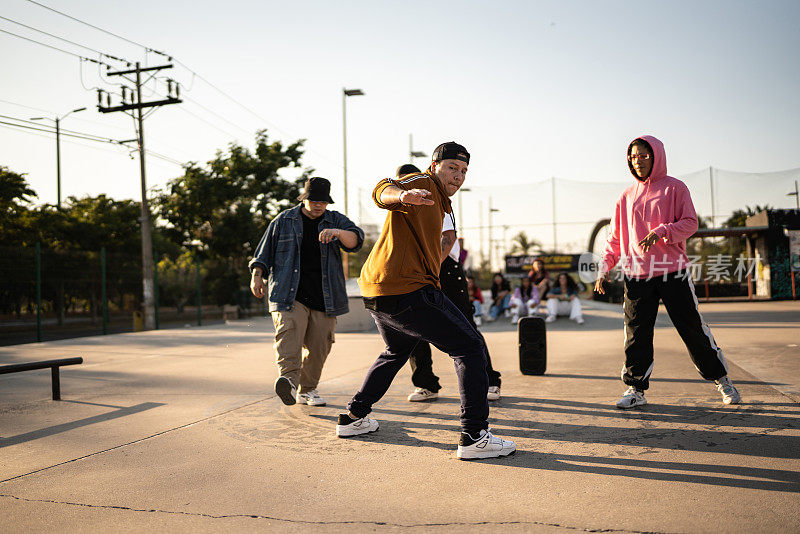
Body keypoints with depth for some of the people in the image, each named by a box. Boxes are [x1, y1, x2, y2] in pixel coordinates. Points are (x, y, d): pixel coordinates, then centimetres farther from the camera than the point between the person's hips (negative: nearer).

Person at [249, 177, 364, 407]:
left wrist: (337, 232, -29)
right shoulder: (284, 220, 10)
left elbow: (356, 239, -8)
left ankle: (307, 389, 20)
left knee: (318, 346, 4)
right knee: (288, 333, -25)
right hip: (290, 295, -2)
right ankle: (288, 380, -39)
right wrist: (257, 275, 1)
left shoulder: (336, 220, 10)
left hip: (324, 298, 2)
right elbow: (265, 250, 15)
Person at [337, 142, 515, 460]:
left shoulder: (437, 203, 27)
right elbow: (382, 191, -25)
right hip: (407, 291, -11)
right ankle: (474, 436, -9)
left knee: (396, 351, 32)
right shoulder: (424, 184, -4)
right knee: (470, 348, -6)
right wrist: (401, 195, -45)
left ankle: (353, 417, 39)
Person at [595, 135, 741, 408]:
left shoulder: (675, 188, 3)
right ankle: (636, 388, 11)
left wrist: (660, 232, -22)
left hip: (673, 272, -3)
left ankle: (721, 378, 20)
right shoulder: (627, 196, 13)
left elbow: (690, 222, -6)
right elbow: (616, 236, 15)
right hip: (636, 276, 3)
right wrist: (605, 266, 5)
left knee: (692, 327, 2)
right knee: (636, 334, 1)